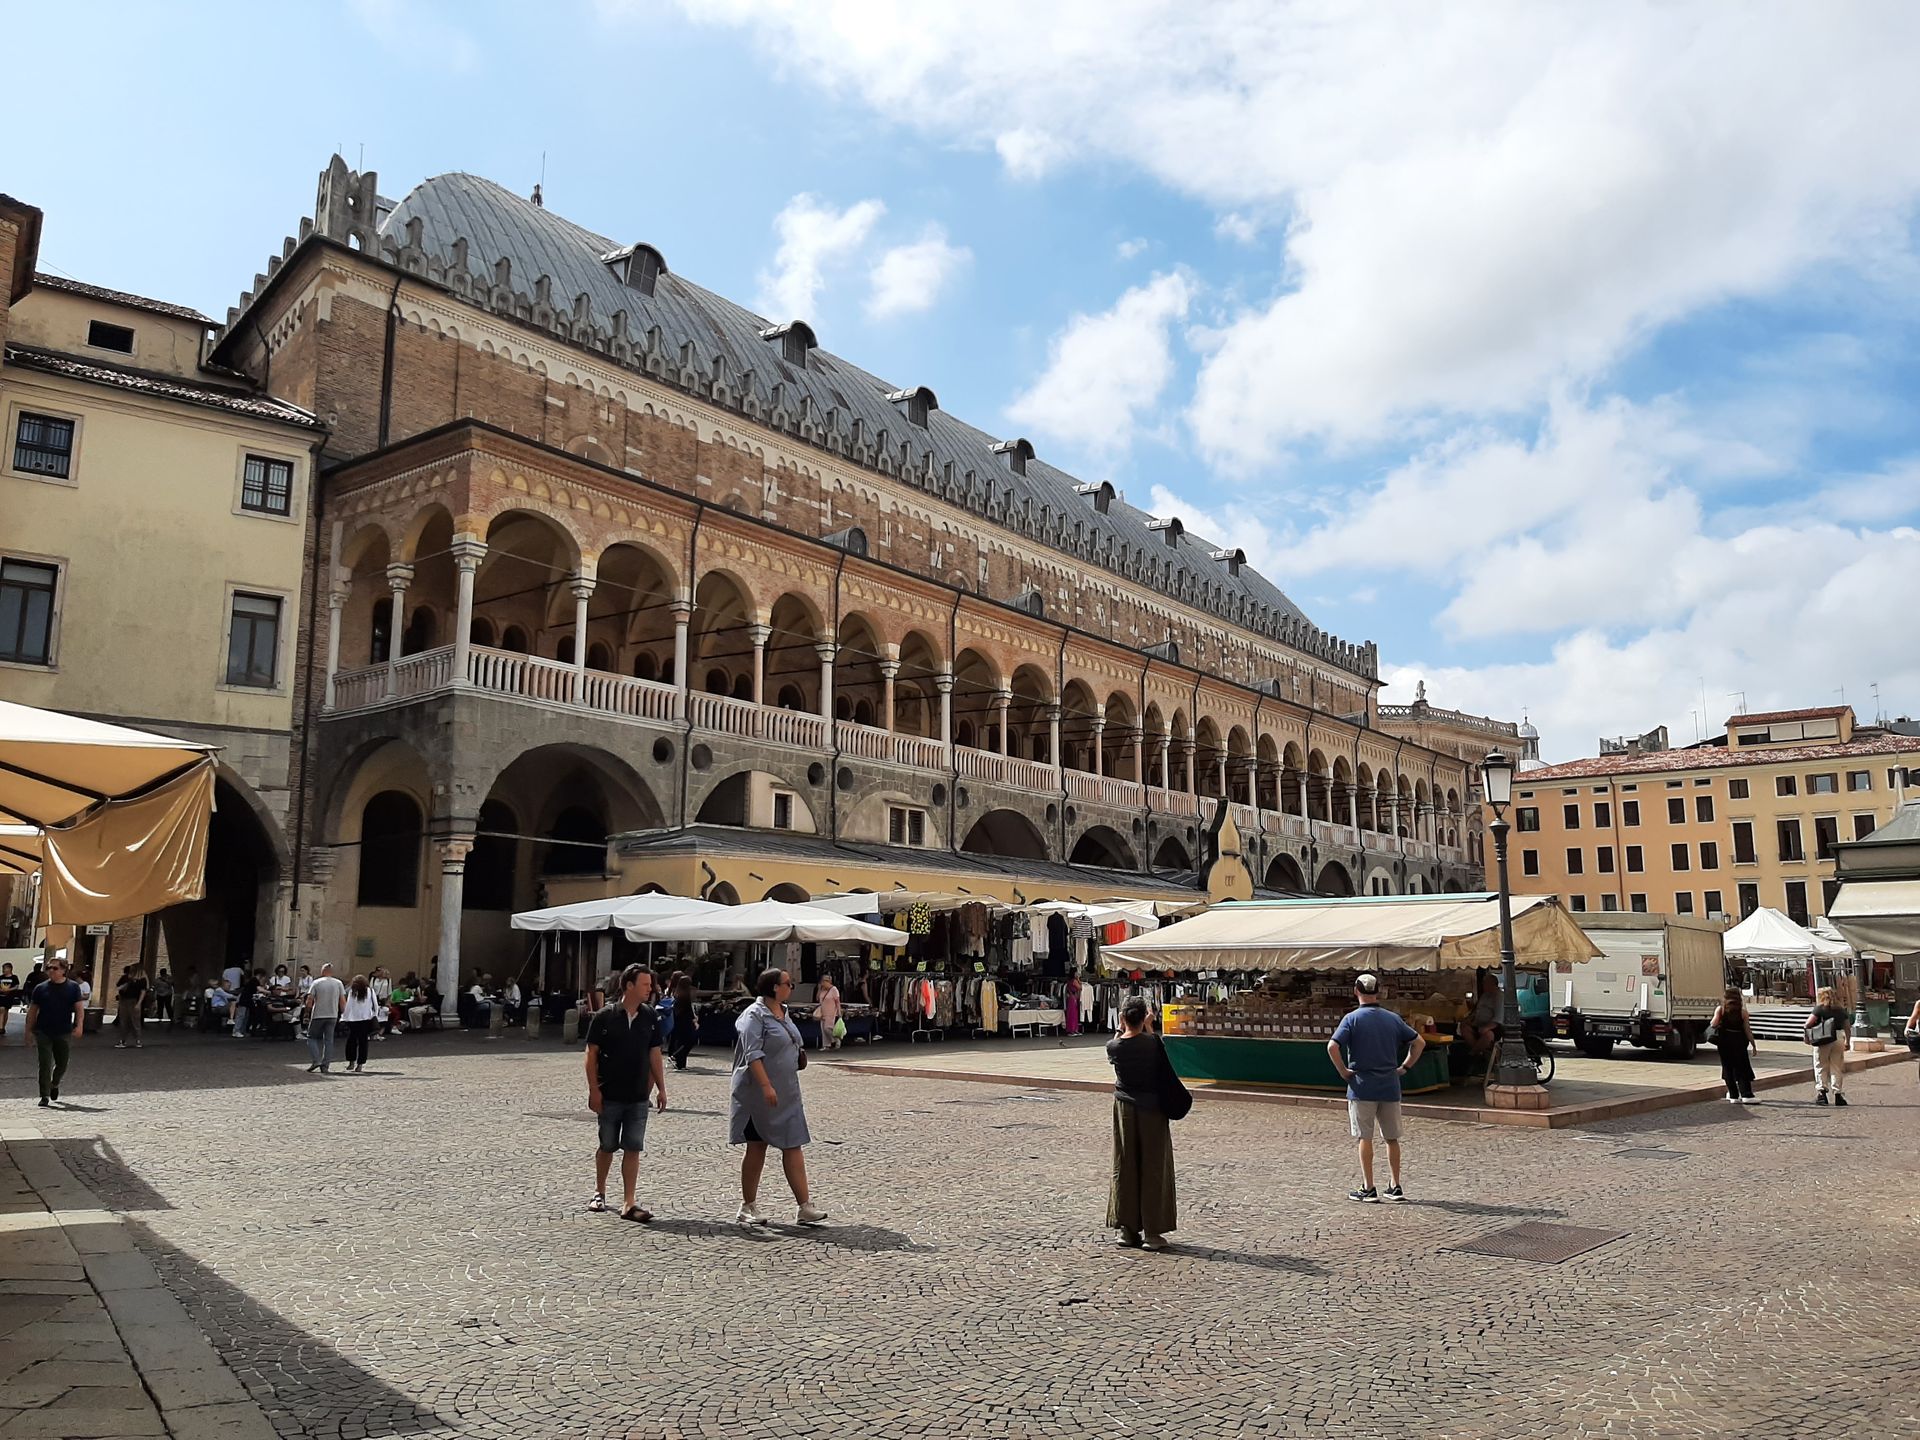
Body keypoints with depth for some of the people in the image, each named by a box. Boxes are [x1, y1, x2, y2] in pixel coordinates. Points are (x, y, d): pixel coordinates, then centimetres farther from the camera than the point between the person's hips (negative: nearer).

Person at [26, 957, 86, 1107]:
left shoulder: (73, 987, 2)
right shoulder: (40, 988, 4)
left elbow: (79, 1008, -1)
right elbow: (32, 1010, 8)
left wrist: (79, 1025, -15)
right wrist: (29, 1030, 5)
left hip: (64, 1033, 0)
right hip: (43, 1032, 0)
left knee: (62, 1064, 10)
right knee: (45, 1065, -5)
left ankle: (54, 1084, 39)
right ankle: (44, 1096, 1)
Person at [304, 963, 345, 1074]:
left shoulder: (316, 983, -3)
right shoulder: (338, 983, 3)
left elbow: (309, 1000, -7)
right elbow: (343, 1001, 0)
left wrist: (308, 1012, 5)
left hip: (317, 1015, -2)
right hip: (333, 1016, 2)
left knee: (312, 1037, 11)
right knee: (329, 1040, 5)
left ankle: (316, 1060, -6)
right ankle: (325, 1066, 3)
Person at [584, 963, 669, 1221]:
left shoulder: (650, 1018, 2)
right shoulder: (606, 1017, -8)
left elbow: (654, 1054, 9)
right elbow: (591, 1054, -5)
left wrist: (661, 1088, 6)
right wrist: (594, 1090, -9)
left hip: (638, 1098, 2)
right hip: (610, 1096, -2)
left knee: (633, 1149, -1)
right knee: (607, 1146, 11)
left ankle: (628, 1203, 2)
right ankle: (599, 1193, 31)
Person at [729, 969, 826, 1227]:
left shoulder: (782, 1012, 12)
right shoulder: (754, 1015, -14)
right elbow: (753, 1053, -22)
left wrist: (799, 1056, 8)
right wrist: (766, 1085, -28)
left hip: (787, 1093, 8)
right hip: (759, 1093, -8)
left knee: (794, 1146, 3)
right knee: (756, 1147, 4)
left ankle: (805, 1206, 4)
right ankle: (748, 1207, 17)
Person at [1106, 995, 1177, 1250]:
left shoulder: (1113, 1047, -8)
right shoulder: (1153, 1043, -15)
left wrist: (1121, 1028, 10)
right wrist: (1147, 1026, 7)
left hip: (1124, 1110, 2)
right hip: (1152, 1111, -2)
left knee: (1124, 1169, 10)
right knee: (1153, 1170, 5)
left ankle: (1127, 1229, 14)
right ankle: (1152, 1231, 6)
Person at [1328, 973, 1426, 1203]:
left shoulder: (1352, 1018, -8)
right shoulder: (1393, 1018, 5)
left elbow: (1332, 1047, -19)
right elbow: (1419, 1042, 10)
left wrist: (1343, 1071, -7)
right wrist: (1405, 1067, 12)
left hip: (1362, 1088, -4)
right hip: (1390, 1088, 4)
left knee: (1365, 1138, 2)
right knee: (1392, 1138, 14)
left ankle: (1368, 1189, 4)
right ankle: (1396, 1187, 19)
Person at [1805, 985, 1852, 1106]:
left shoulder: (1819, 1009, -1)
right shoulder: (1840, 1010, 12)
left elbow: (1808, 1024, -12)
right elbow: (1847, 1028, 13)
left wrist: (1807, 1037, 1)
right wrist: (1848, 1042, 25)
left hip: (1823, 1041, -3)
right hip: (1838, 1040, 4)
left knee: (1821, 1067, 5)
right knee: (1837, 1067, 10)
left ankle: (1821, 1092, -2)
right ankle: (1837, 1093, 6)